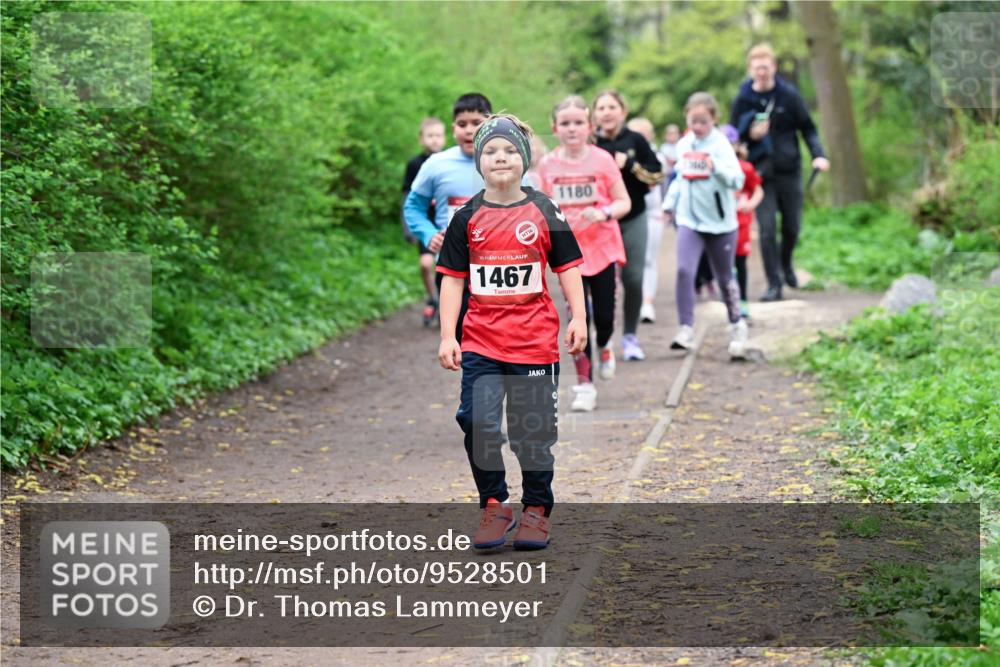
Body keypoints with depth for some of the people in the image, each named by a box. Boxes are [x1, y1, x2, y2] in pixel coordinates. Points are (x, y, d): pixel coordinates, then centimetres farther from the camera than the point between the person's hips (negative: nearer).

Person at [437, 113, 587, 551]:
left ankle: (537, 510, 20)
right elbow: (453, 279, 6)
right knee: (478, 423, -11)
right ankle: (493, 506, 5)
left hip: (535, 341, 0)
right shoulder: (468, 218, 5)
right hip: (480, 342, 1)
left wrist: (578, 319, -4)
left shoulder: (543, 212, 4)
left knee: (533, 429, 5)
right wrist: (447, 337, 0)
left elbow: (568, 268, 7)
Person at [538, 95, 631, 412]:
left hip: (603, 248, -1)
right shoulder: (547, 165, 0)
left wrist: (602, 212, -22)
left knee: (604, 315, 3)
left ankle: (604, 345, 39)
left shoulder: (602, 160, -7)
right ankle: (584, 384, 7)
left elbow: (624, 202, -3)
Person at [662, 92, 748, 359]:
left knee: (724, 277, 11)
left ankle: (736, 325, 32)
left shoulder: (721, 144, -10)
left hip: (720, 220, -3)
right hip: (689, 219, 3)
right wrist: (669, 203, 14)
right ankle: (686, 329, -14)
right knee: (684, 270, -17)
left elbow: (737, 180, -21)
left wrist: (716, 166, -36)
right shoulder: (683, 145, 5)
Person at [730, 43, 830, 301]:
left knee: (792, 226, 9)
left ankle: (786, 264, 39)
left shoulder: (789, 95, -1)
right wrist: (750, 134, -16)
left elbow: (807, 127, 4)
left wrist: (818, 155, -11)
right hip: (760, 173, -1)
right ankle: (774, 284, -1)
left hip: (789, 170, 1)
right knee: (767, 229, -7)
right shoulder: (742, 100, 0)